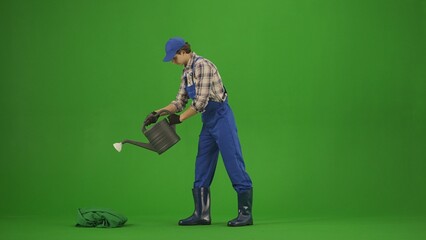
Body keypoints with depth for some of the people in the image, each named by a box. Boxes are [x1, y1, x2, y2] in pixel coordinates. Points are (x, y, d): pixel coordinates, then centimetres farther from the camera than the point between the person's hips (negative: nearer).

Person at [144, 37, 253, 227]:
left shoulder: (202, 65, -16)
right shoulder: (186, 72, 12)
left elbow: (201, 101, -19)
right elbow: (180, 101, 16)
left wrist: (180, 118, -9)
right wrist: (157, 113, 5)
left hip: (221, 118, -10)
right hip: (208, 122, 10)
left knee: (233, 164, -7)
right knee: (202, 169, 9)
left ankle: (246, 213, -4)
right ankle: (202, 214, 15)